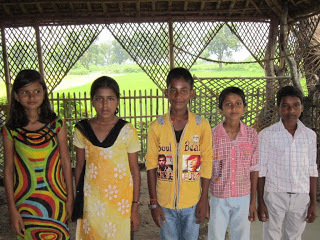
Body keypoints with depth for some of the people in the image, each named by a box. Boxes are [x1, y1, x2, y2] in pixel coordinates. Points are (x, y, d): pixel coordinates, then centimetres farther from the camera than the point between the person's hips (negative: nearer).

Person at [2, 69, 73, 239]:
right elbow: (8, 169, -3)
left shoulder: (57, 124, -6)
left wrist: (70, 198, 1)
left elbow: (66, 161, -1)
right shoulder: (10, 130, -6)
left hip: (55, 200, 0)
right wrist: (12, 209, -3)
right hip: (25, 201, 0)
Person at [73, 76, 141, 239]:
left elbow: (134, 170, -5)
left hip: (120, 199, -2)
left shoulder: (127, 131, -10)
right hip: (90, 199, 2)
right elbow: (80, 166, 6)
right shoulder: (82, 129, -3)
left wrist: (135, 207, -4)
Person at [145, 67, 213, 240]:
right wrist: (153, 203, -3)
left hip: (192, 202, 0)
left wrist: (204, 199, -2)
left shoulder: (202, 125, -6)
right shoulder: (156, 127, -7)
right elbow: (151, 166, -3)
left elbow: (206, 163, -2)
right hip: (164, 202, 0)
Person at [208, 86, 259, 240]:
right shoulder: (211, 135, -9)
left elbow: (253, 169, 1)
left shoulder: (252, 135, -4)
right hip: (218, 198, -1)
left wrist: (253, 202, 3)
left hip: (243, 198, 2)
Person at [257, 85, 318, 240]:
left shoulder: (310, 135, 3)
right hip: (274, 195, -3)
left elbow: (312, 170, 8)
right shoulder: (267, 134, -7)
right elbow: (261, 170, -4)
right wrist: (260, 202, -5)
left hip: (301, 197, 3)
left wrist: (313, 201, 7)